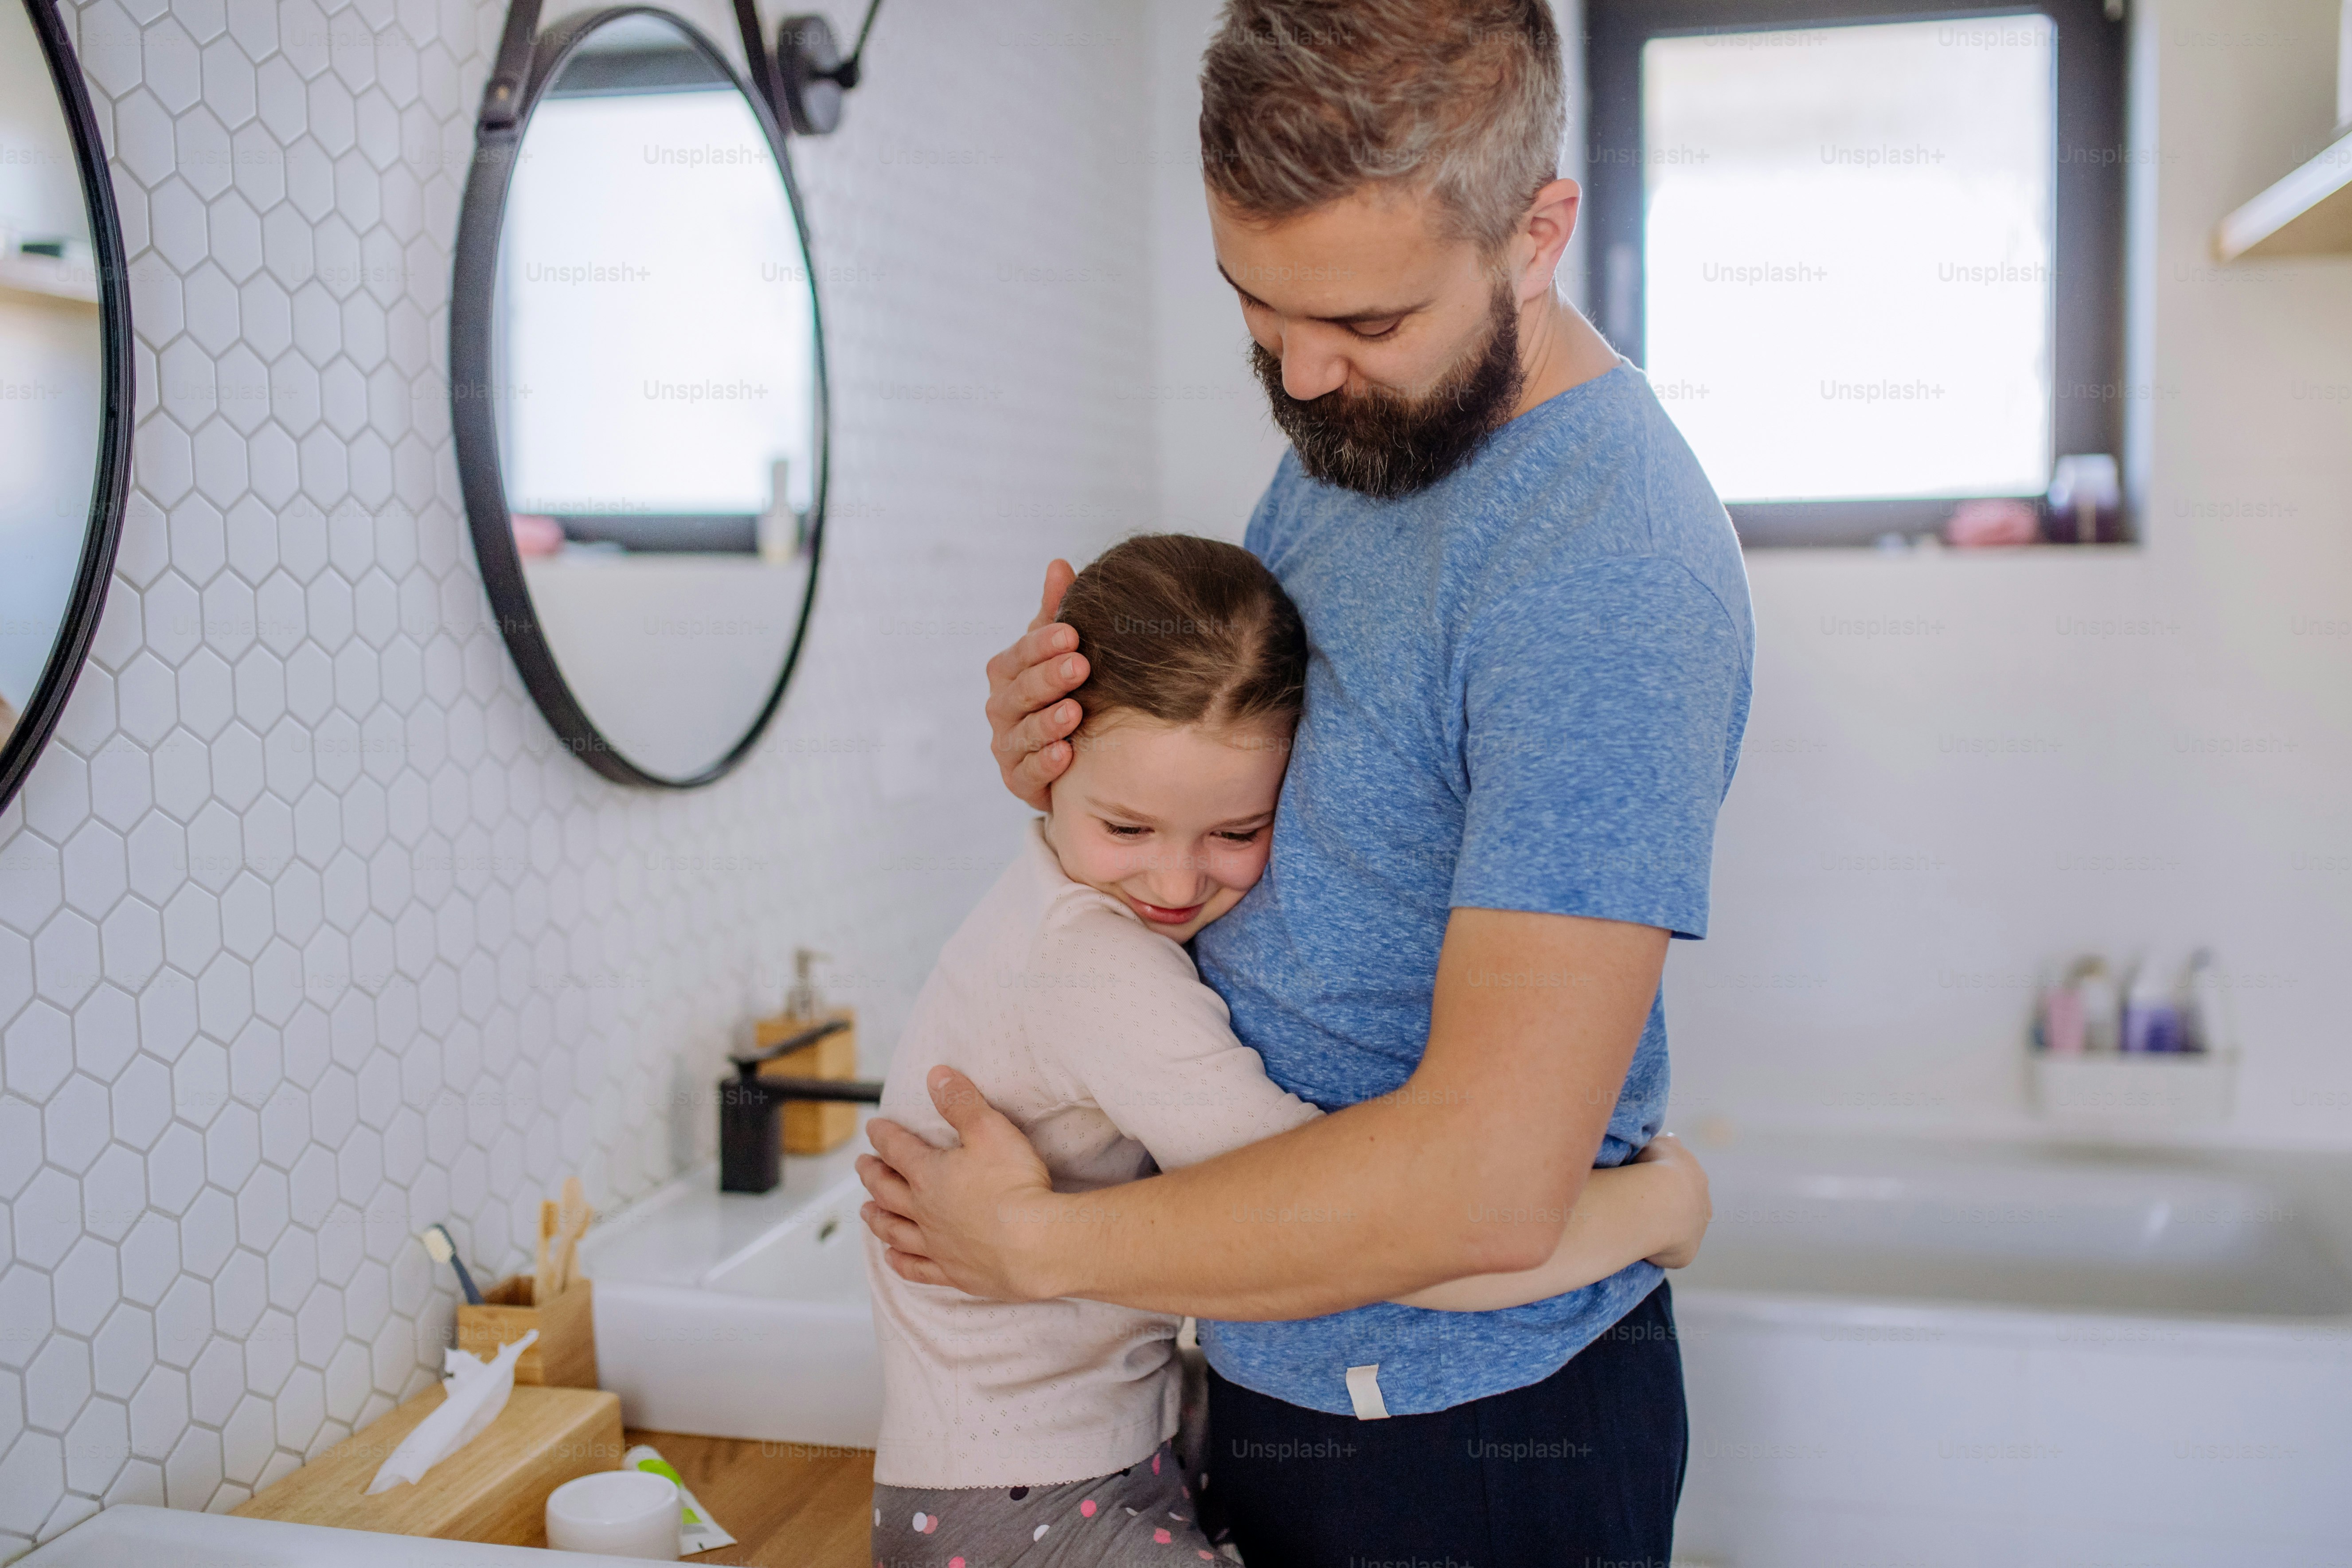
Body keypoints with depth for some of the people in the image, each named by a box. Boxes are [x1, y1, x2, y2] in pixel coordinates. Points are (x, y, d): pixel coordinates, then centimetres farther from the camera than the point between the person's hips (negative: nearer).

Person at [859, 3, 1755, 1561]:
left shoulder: (1607, 573, -28)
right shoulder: (1355, 432, 1)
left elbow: (1488, 1180, -32)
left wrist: (1038, 1241, -19)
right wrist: (1080, 761, -9)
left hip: (1469, 1431, -7)